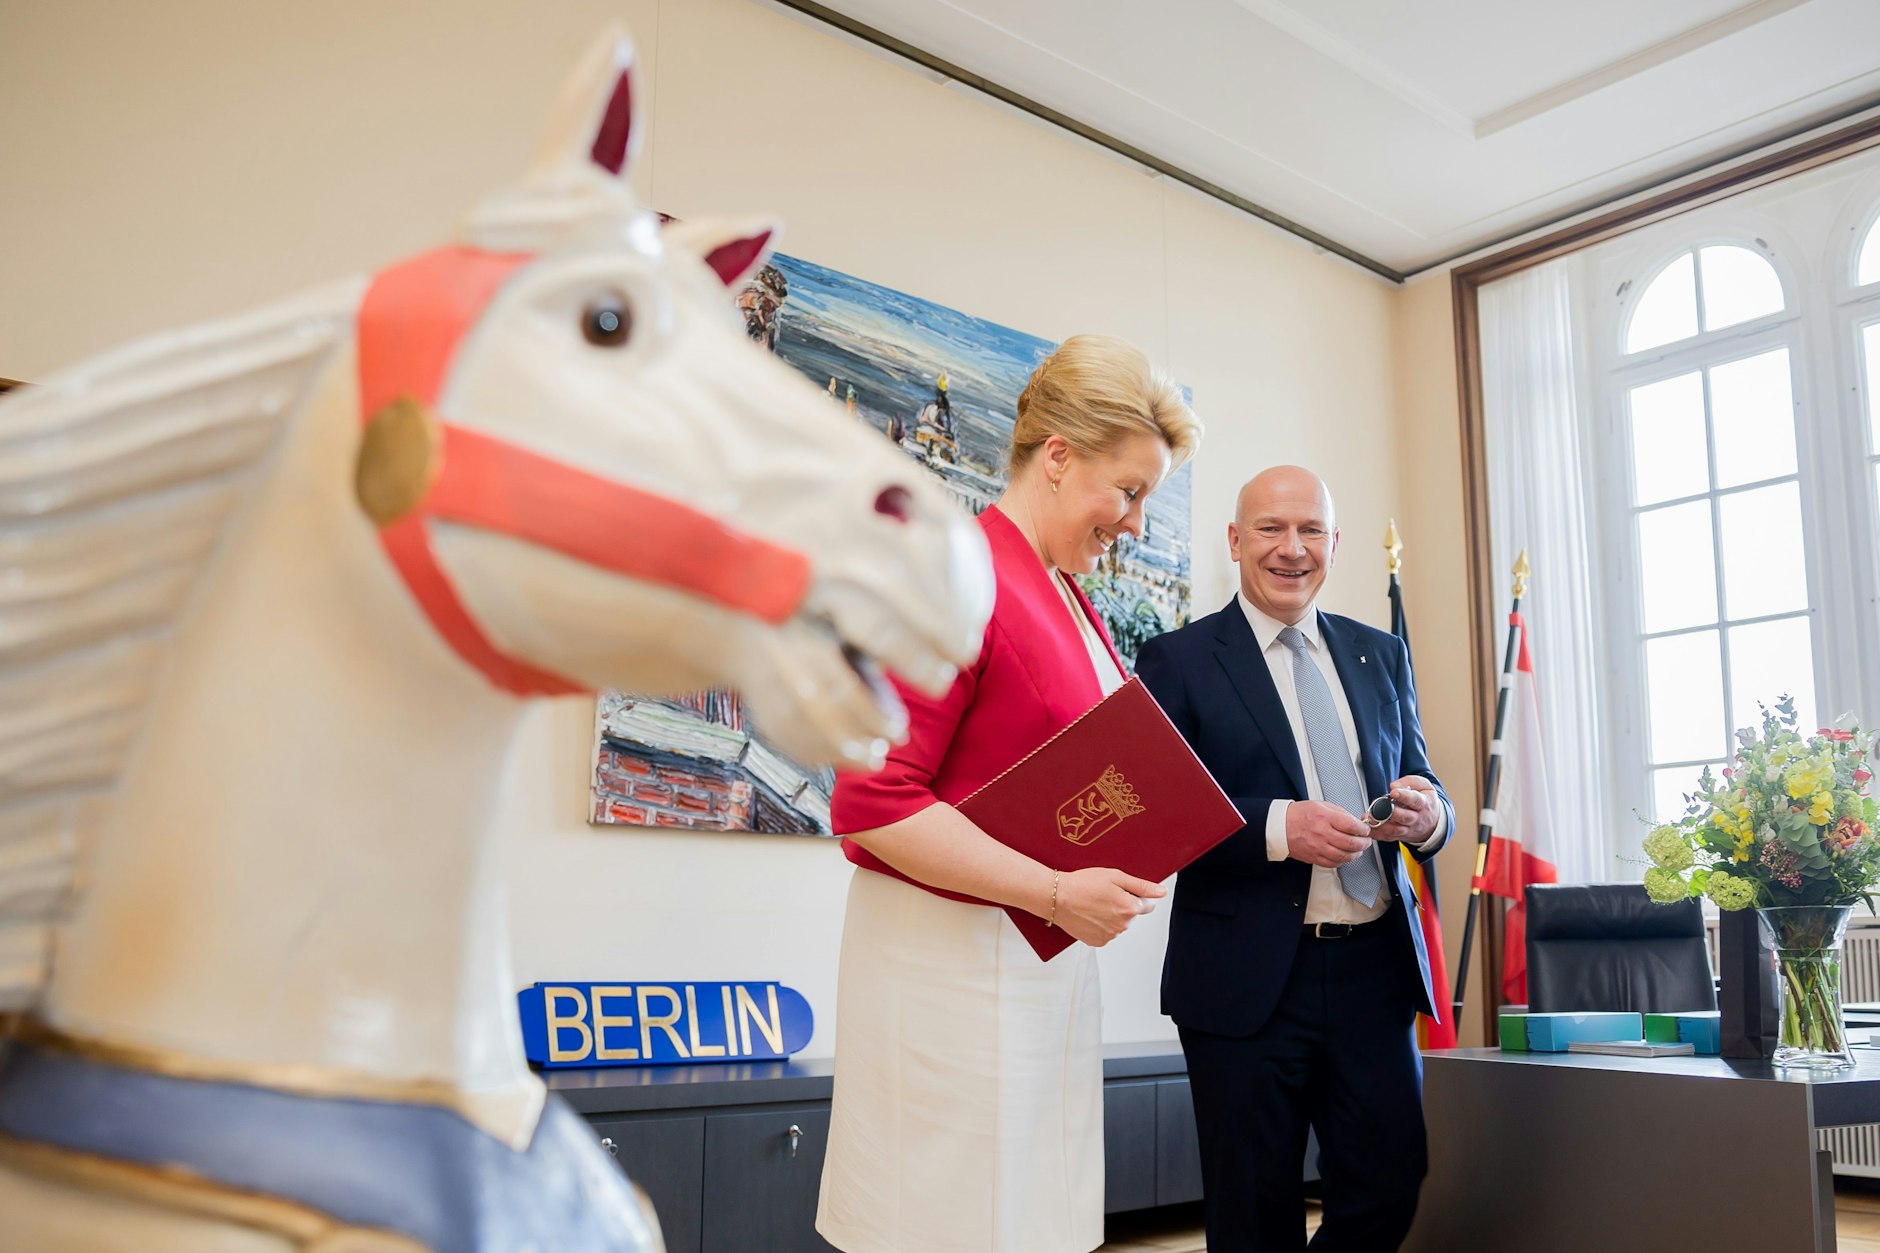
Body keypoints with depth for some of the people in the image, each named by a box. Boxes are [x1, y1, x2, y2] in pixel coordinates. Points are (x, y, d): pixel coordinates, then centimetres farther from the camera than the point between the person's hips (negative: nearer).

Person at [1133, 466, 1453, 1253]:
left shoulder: (1381, 656, 13)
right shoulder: (1179, 660, -2)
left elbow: (1421, 787, 15)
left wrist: (1428, 815, -9)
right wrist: (1277, 827, -22)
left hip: (1377, 970, 4)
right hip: (1249, 980, -4)